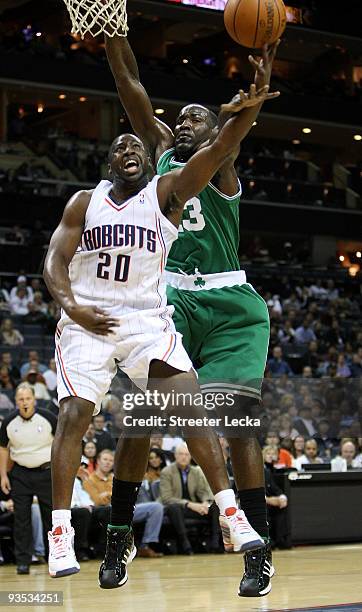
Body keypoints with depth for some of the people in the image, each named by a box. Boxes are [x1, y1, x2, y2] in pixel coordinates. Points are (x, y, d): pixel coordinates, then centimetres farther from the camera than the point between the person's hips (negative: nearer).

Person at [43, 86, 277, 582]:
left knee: (191, 406, -17)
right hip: (88, 320, 1)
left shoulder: (167, 193, 3)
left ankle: (230, 511, -13)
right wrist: (70, 305, -16)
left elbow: (218, 151, -13)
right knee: (74, 414, -15)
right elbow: (54, 262, 4)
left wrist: (242, 112, -32)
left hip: (147, 321, 0)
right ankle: (61, 532, -13)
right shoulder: (84, 202, 9)